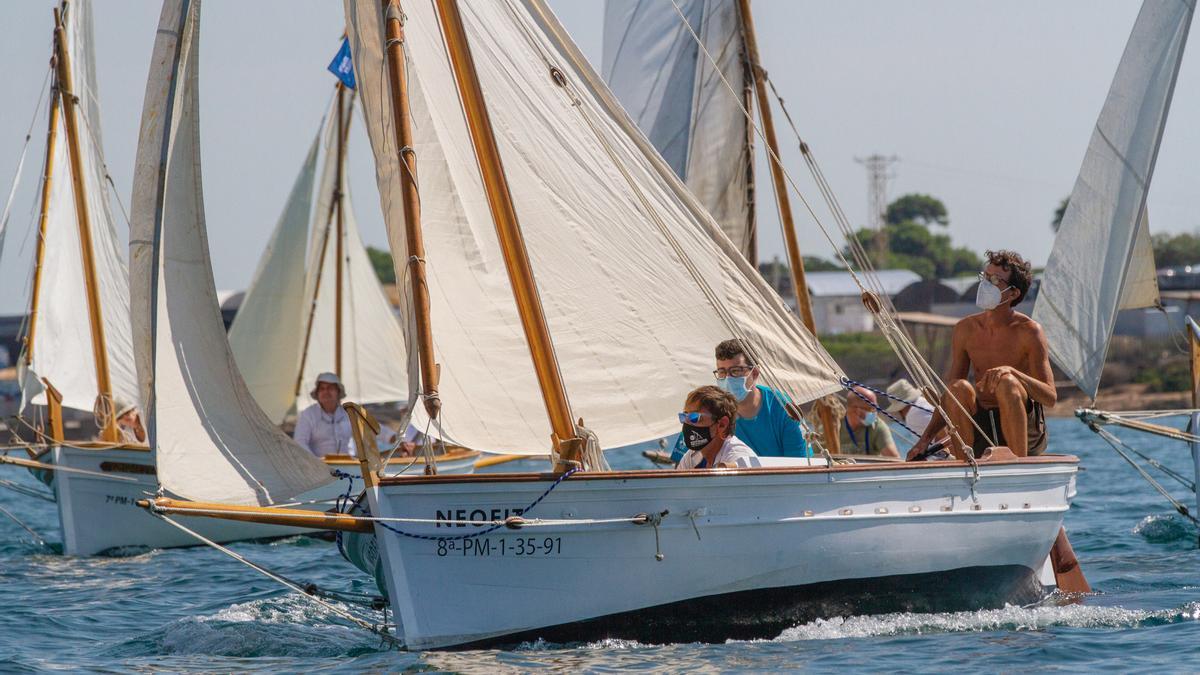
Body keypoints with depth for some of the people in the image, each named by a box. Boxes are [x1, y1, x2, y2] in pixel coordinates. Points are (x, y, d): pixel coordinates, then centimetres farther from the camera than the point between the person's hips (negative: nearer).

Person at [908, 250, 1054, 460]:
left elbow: (1051, 397, -13)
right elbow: (950, 396, 9)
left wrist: (1012, 372, -30)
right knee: (959, 388, -24)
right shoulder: (966, 329, 5)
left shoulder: (1029, 332, -7)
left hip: (1025, 431, -3)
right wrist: (927, 437, -4)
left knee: (1007, 384, -31)